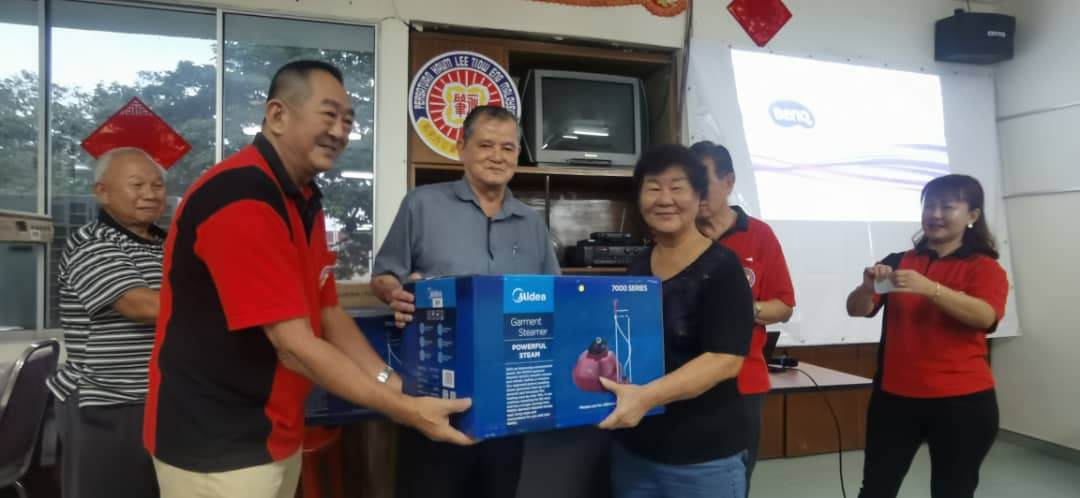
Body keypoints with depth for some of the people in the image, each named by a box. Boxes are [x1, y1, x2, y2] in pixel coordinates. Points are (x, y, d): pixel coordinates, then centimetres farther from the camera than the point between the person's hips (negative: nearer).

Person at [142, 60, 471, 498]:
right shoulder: (240, 199, -24)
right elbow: (295, 348, -26)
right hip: (215, 444, -8)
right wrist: (404, 410, -22)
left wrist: (394, 384, -4)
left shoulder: (305, 200, 6)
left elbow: (329, 316, 7)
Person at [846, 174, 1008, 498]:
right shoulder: (897, 263, 7)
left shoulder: (984, 268, 1)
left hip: (962, 401, -2)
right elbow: (856, 310, 1)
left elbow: (985, 316, -18)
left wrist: (929, 288, -30)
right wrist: (868, 287, -20)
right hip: (894, 396, 2)